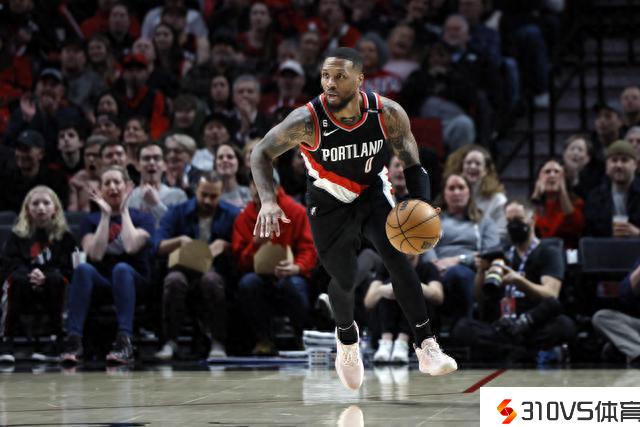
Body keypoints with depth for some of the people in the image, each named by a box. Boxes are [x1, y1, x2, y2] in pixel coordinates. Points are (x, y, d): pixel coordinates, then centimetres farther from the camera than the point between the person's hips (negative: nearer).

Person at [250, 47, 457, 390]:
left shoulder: (389, 114, -25)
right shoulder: (307, 121, -31)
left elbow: (412, 165, -11)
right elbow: (261, 154, -16)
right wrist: (268, 201, -33)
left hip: (373, 192, 1)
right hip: (329, 204, 0)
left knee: (396, 256, -22)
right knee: (344, 279, 9)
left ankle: (426, 347, -20)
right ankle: (346, 339, 43)